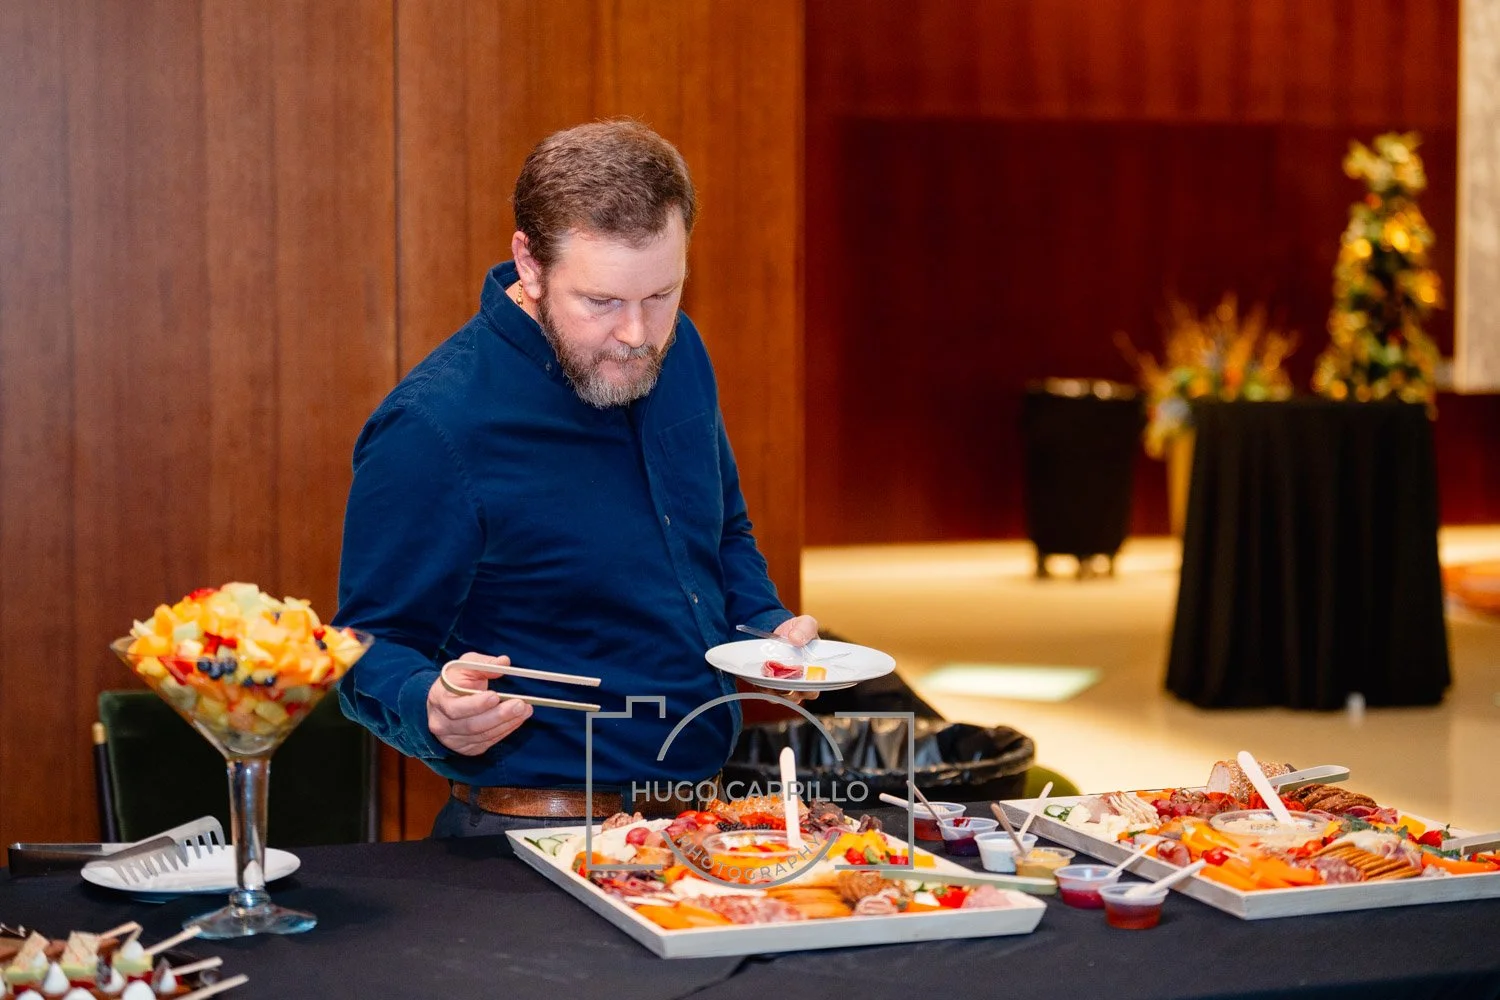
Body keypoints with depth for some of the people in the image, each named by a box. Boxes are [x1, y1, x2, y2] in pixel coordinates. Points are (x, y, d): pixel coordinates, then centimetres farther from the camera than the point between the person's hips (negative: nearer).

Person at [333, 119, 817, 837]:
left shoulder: (677, 352, 6)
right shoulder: (431, 427, -16)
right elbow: (374, 655, -9)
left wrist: (767, 625, 5)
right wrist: (432, 709, -30)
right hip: (540, 831, -6)